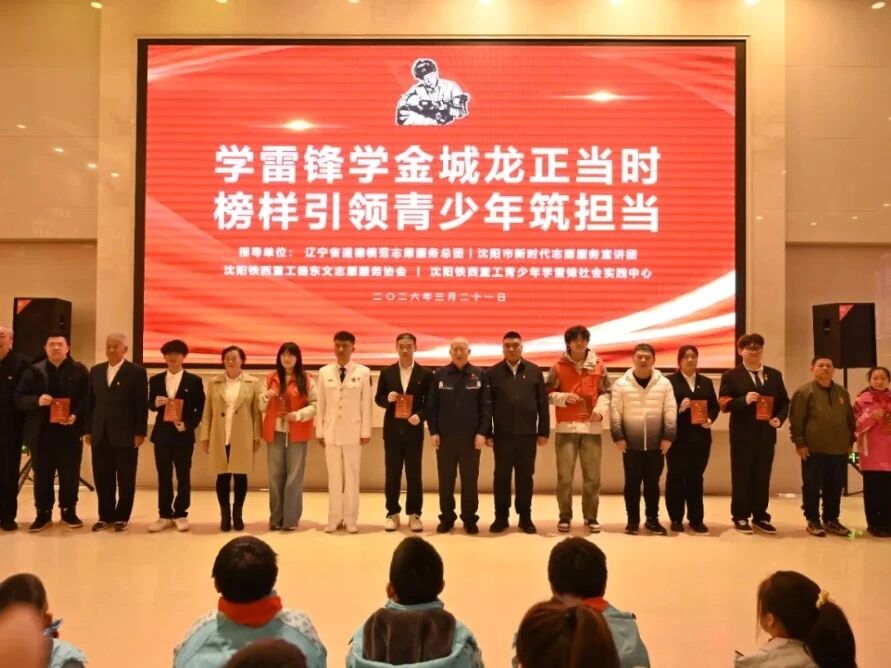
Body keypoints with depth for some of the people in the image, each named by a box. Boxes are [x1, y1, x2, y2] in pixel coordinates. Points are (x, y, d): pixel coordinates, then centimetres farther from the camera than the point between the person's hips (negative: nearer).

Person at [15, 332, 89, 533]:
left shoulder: (80, 371, 3)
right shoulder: (33, 371, 6)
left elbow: (88, 398, -2)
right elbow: (18, 399, 1)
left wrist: (76, 415, -17)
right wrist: (37, 400, -18)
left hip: (70, 431, -1)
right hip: (41, 432, 1)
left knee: (70, 474, 6)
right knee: (42, 475, 7)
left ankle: (69, 511, 19)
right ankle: (43, 514, 18)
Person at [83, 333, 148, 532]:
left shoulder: (136, 372, -2)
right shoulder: (96, 371, 13)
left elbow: (141, 405, -5)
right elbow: (91, 402, 13)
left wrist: (140, 432, -10)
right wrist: (88, 430, 7)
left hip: (125, 435, -4)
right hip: (100, 435, 4)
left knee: (125, 478, 4)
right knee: (102, 477, 7)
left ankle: (122, 517, 14)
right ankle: (106, 516, 18)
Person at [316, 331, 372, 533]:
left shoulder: (363, 372, -2)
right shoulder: (324, 372, 4)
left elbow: (366, 404, -2)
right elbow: (321, 404, 5)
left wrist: (365, 431, -4)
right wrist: (320, 431, 3)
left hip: (353, 432, -2)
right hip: (331, 431, 2)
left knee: (352, 477, 4)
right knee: (334, 477, 7)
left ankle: (351, 520, 13)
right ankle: (334, 519, 15)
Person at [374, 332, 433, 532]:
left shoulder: (426, 374, 0)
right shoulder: (387, 372, 5)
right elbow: (378, 398, 7)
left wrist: (420, 416, -17)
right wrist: (388, 398, -14)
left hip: (414, 430, -1)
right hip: (392, 430, 2)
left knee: (414, 474, 4)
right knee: (392, 474, 6)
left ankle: (414, 514, 14)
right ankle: (393, 513, 16)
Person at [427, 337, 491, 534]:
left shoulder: (480, 375, 2)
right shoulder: (439, 375, 4)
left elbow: (486, 406, -1)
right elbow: (431, 406, 3)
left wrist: (482, 432, -8)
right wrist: (433, 431, -4)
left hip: (471, 437, -1)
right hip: (445, 436, 1)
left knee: (470, 479, 5)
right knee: (445, 479, 7)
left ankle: (470, 519, 16)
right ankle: (446, 518, 17)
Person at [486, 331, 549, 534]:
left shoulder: (534, 371, 4)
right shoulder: (493, 373, 2)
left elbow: (543, 403, 3)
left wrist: (544, 431, -1)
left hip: (527, 434, 1)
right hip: (502, 434, -1)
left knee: (525, 476, 8)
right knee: (501, 476, 5)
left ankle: (525, 517, 18)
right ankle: (501, 517, 15)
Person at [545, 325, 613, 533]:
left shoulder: (598, 366, 7)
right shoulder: (559, 366, 3)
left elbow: (606, 392, 10)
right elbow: (549, 393, 4)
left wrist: (600, 409, -7)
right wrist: (563, 397, -14)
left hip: (592, 427, 1)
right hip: (566, 427, -1)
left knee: (592, 476, 3)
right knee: (564, 476, -1)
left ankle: (591, 517, 16)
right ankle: (565, 517, 12)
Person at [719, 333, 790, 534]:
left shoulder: (774, 375, 12)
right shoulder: (731, 375, -1)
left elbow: (784, 402, 11)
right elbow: (723, 403, -8)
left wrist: (779, 418, -8)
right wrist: (744, 400, -24)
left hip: (766, 435, 4)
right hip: (742, 436, -4)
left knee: (763, 477, 9)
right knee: (741, 477, 4)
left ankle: (760, 517, 19)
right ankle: (740, 517, 12)